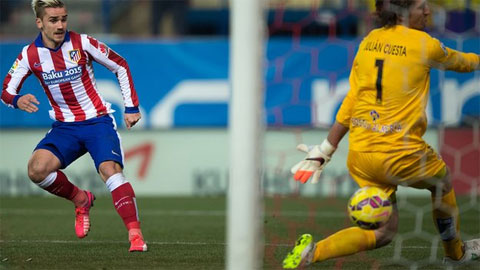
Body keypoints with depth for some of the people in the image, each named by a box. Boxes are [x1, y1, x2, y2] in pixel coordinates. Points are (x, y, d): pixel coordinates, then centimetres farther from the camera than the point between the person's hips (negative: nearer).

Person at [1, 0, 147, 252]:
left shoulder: (82, 43, -10)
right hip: (65, 126, 3)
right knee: (37, 169, -22)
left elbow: (120, 66, 1)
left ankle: (135, 234, -27)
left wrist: (131, 107, -2)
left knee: (110, 169, -28)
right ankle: (81, 200, 5)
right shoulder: (30, 55, -5)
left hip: (98, 120, -3)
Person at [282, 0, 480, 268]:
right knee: (443, 183, 27)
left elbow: (350, 101, 10)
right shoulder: (424, 44, -6)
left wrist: (325, 151, 12)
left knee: (383, 231, 11)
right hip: (399, 152, -5)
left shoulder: (369, 41, 9)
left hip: (359, 153, 5)